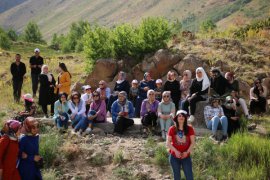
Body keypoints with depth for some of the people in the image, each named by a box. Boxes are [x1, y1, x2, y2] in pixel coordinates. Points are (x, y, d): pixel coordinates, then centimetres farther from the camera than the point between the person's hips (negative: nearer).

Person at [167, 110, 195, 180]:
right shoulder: (172, 129, -3)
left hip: (186, 157, 0)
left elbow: (193, 142, -4)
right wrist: (176, 151, -17)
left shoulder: (189, 129, -2)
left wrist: (187, 152, -17)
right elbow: (168, 143, -5)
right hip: (174, 157, 0)